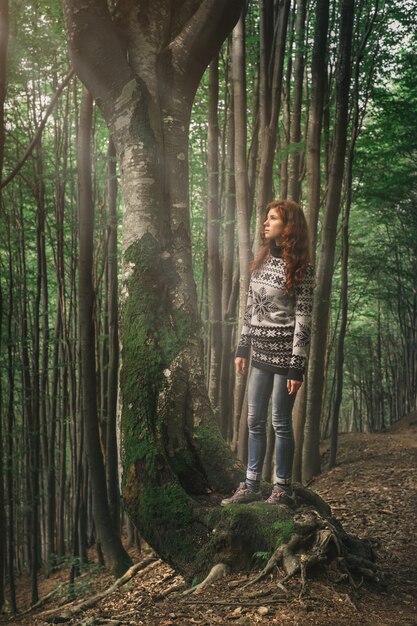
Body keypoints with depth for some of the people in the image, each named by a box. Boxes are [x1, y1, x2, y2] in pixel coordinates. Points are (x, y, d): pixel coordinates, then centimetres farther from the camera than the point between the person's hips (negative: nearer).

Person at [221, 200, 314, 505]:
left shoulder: (301, 268, -11)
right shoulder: (262, 260, 9)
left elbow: (303, 320, -14)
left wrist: (297, 367, -16)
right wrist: (243, 348, 13)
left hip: (284, 356, -7)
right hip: (261, 354, 7)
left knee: (281, 423, 3)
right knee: (255, 422, 11)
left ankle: (283, 487, 17)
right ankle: (251, 486, 21)